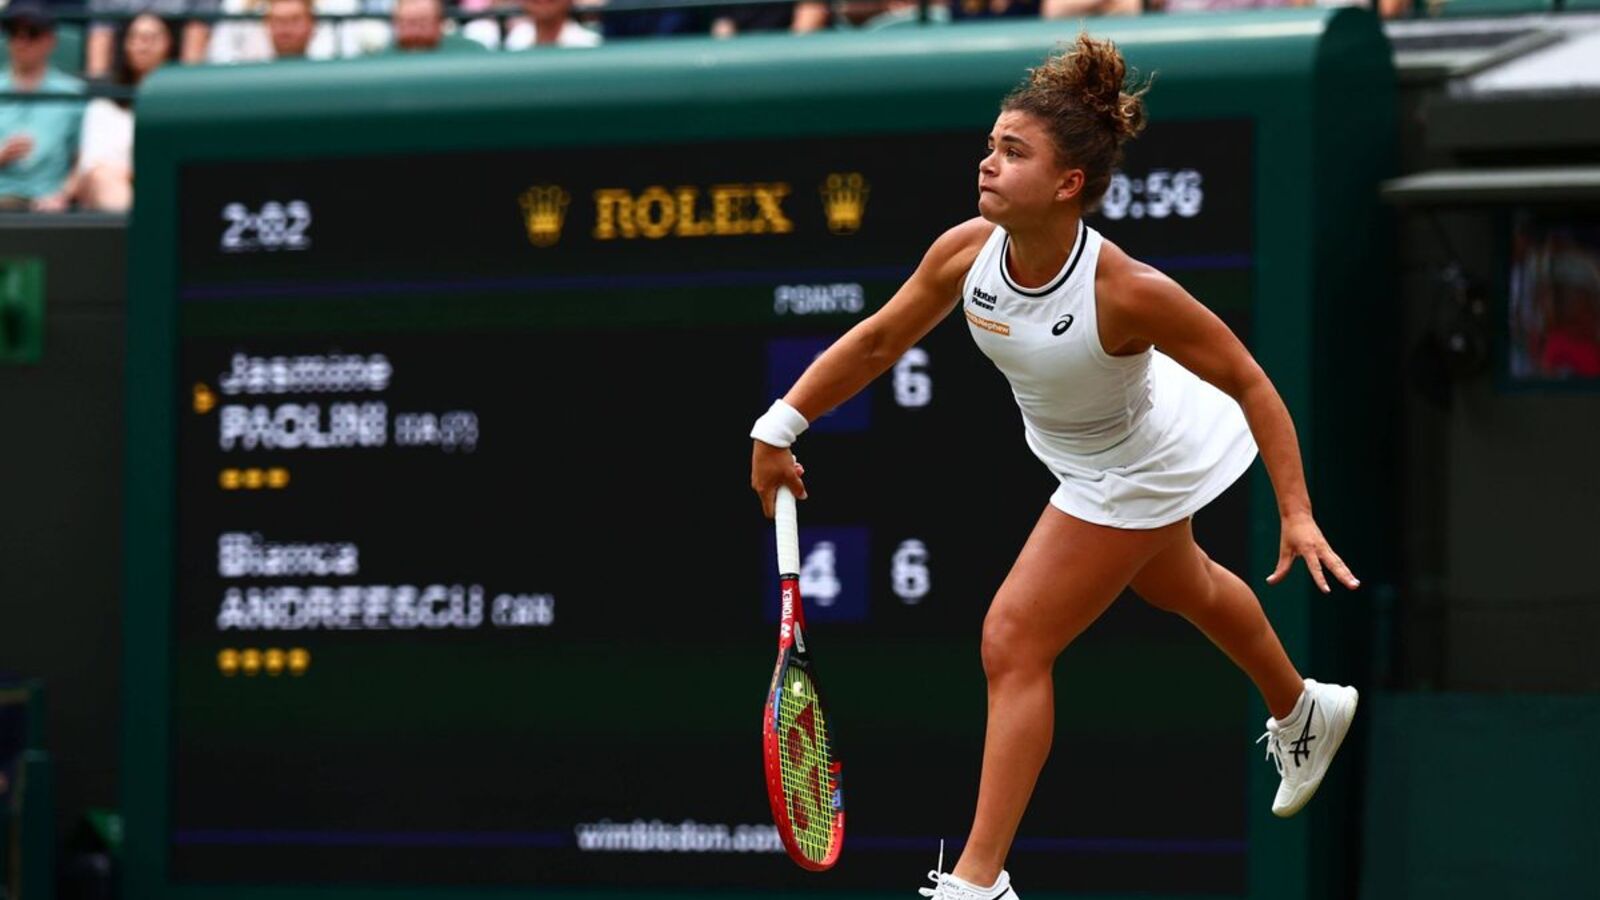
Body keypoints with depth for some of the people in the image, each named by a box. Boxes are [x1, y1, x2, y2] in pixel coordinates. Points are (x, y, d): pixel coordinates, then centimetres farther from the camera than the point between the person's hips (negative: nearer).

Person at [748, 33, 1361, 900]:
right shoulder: (966, 252, -26)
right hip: (1094, 460, 7)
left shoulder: (1125, 292, -41)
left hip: (1137, 476, -7)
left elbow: (1249, 385, -29)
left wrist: (1296, 515, -30)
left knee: (1012, 646, -10)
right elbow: (877, 340, -10)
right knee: (1182, 588, 33)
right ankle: (1302, 712, 63)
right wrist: (780, 429, -13)